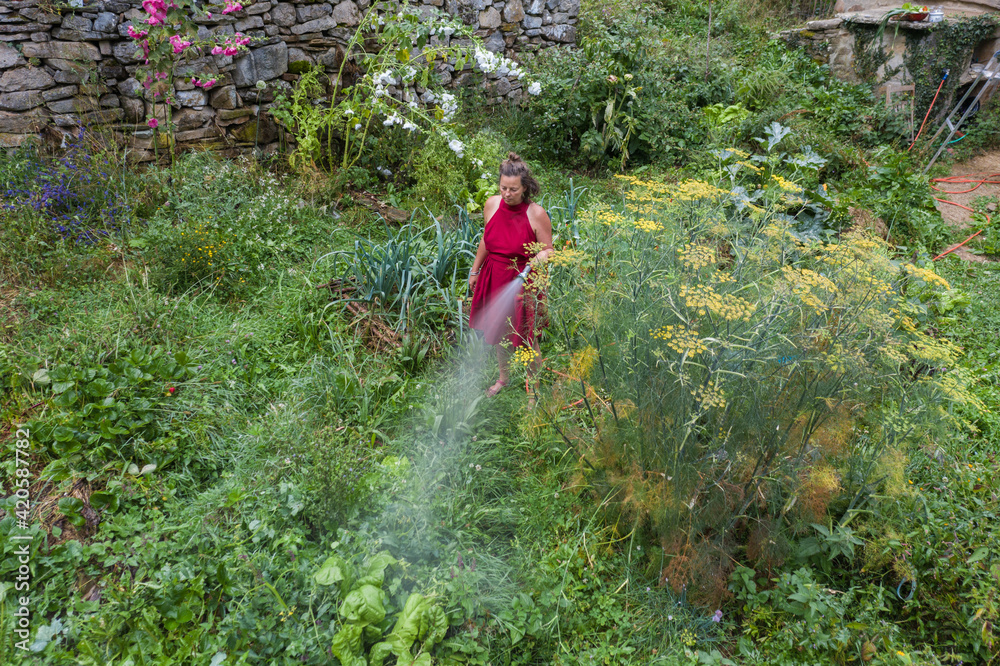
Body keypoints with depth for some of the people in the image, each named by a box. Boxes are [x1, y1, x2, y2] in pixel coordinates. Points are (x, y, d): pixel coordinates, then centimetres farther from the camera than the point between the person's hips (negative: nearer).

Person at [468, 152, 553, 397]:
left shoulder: (536, 214, -19)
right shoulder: (492, 204, -5)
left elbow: (548, 250, -9)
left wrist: (542, 256, -33)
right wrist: (475, 270, 17)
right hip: (495, 279, 5)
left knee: (526, 339, 4)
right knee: (499, 332, 20)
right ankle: (504, 377, 44)